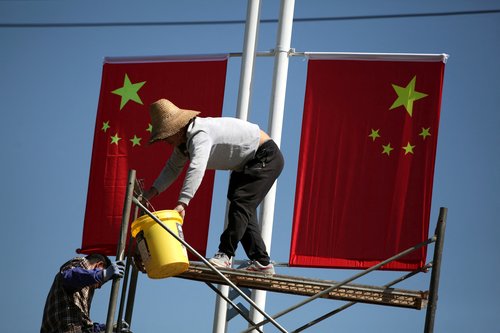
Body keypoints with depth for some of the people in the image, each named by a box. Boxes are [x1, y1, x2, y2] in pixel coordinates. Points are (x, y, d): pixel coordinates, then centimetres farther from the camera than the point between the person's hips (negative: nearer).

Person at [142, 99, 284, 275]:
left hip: (266, 158, -11)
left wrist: (182, 204, -55)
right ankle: (262, 263, 15)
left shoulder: (199, 135, -33)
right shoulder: (184, 139, -1)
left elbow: (196, 169, -48)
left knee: (241, 203, -21)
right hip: (246, 163, 11)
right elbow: (173, 168, 7)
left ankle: (225, 255, -19)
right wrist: (150, 193, -5)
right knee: (244, 209, 11)